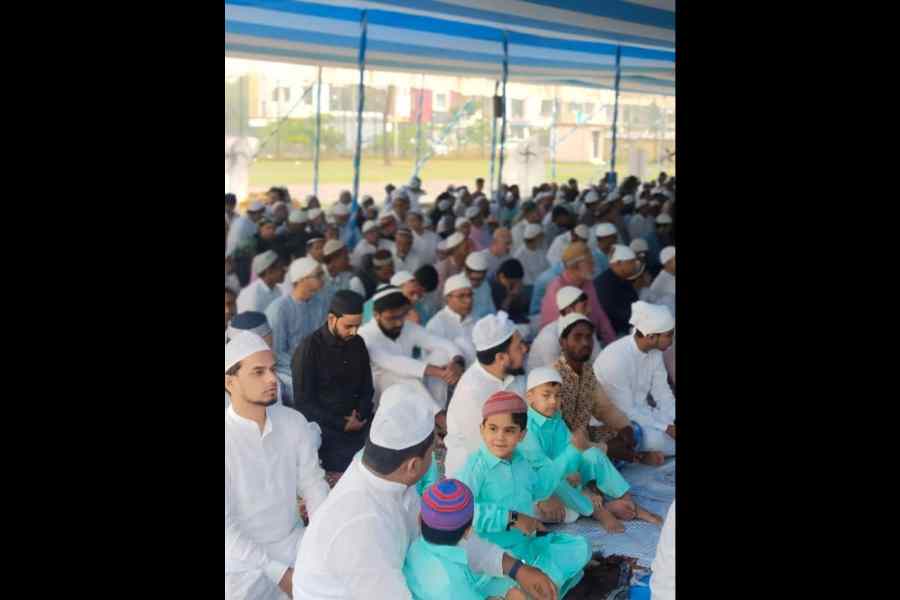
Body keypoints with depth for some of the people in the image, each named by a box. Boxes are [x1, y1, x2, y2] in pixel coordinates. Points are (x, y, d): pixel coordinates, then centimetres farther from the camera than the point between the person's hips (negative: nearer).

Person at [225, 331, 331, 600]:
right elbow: (226, 525, -18)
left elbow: (313, 484, 1)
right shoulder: (228, 438, -19)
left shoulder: (294, 421, -6)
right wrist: (278, 571, -19)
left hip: (294, 543, 4)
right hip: (245, 561, -4)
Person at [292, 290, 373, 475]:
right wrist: (342, 424, -13)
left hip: (358, 425, 5)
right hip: (326, 429, -5)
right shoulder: (309, 349, -9)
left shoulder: (358, 344, 8)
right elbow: (303, 403, -9)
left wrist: (361, 415, -4)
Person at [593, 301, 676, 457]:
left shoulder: (655, 351, -5)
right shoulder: (616, 359, -30)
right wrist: (666, 428, -25)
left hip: (641, 411, 8)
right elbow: (624, 410, -25)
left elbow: (662, 392, 3)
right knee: (655, 439, -32)